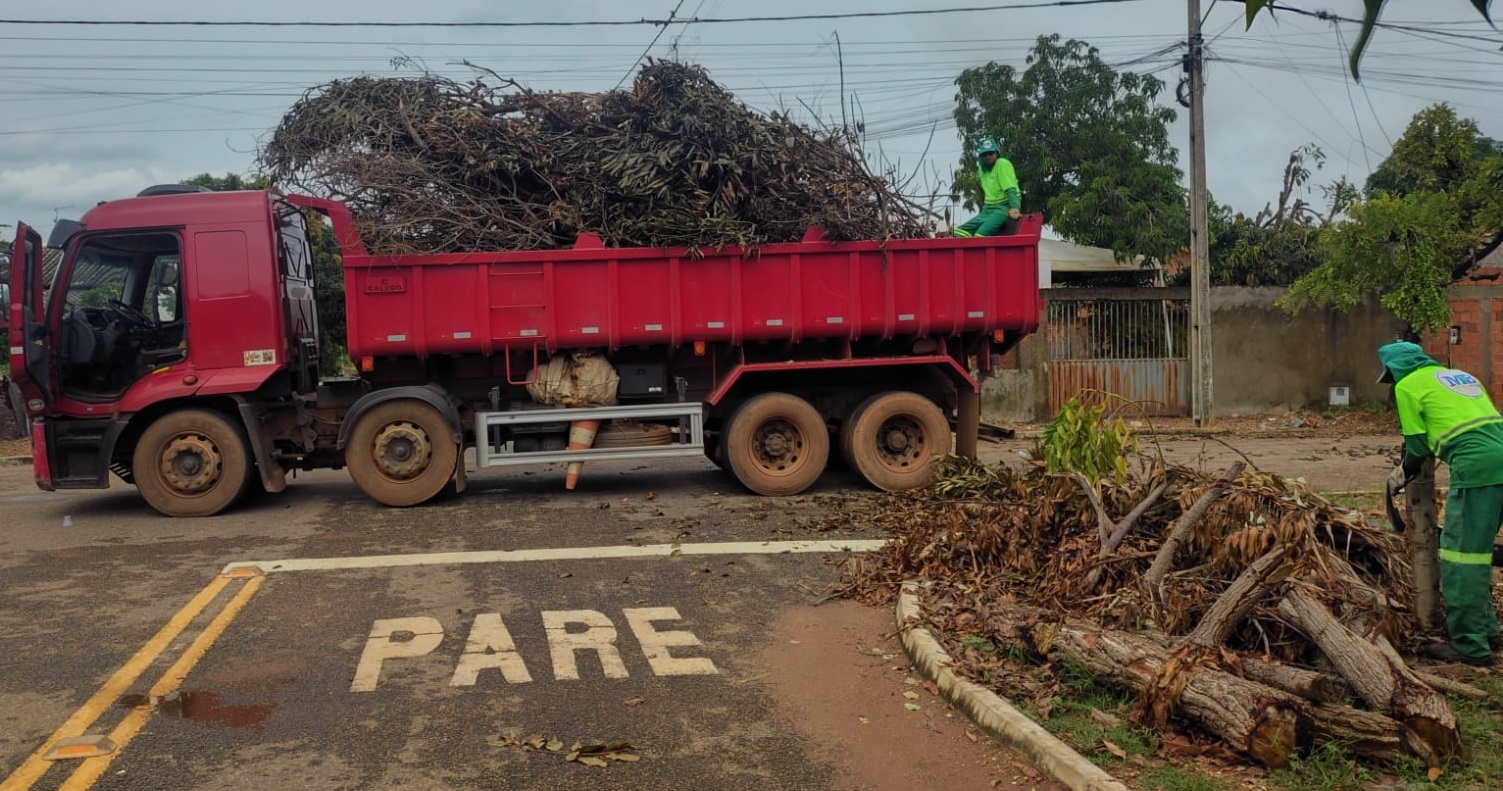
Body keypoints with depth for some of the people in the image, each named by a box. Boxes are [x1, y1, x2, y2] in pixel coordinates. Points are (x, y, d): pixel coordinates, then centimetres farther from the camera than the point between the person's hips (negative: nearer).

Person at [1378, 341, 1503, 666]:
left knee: (1461, 554, -4)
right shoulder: (1459, 374, 27)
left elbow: (1417, 445, 6)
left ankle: (1470, 646, -3)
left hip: (1476, 466, -8)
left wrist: (1404, 473, 26)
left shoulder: (1407, 385, 6)